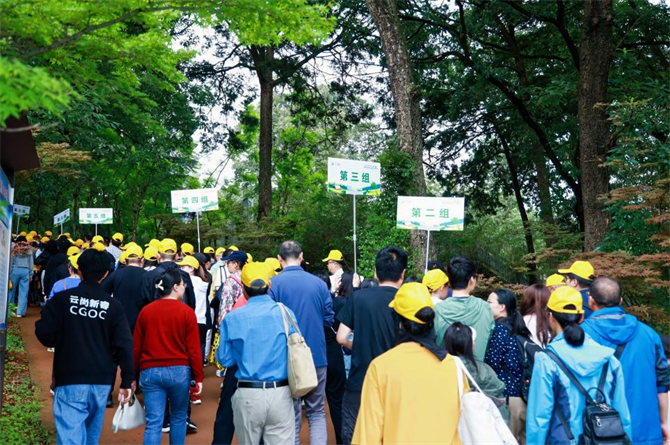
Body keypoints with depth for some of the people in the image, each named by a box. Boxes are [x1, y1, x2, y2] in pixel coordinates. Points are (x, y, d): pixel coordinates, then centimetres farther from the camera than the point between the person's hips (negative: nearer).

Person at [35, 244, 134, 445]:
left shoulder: (62, 299, -5)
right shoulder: (114, 305, 0)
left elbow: (45, 335, -6)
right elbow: (124, 345, -4)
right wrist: (126, 381, 2)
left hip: (70, 379, -3)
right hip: (102, 380, 3)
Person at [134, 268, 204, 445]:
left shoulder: (146, 311, 4)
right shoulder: (187, 312, -7)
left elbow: (136, 347, 7)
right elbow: (194, 349, -7)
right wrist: (198, 377, 0)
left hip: (150, 371, 2)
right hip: (179, 371, -2)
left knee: (153, 422, 2)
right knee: (179, 418, 17)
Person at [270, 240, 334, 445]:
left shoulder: (274, 283, -8)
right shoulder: (319, 283, 0)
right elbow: (329, 320, 4)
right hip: (317, 357, 2)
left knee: (291, 416, 9)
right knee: (317, 412, 15)